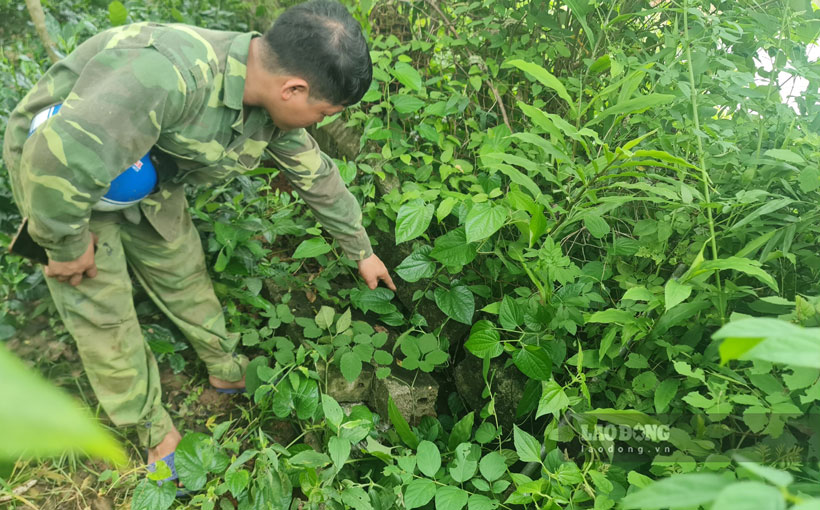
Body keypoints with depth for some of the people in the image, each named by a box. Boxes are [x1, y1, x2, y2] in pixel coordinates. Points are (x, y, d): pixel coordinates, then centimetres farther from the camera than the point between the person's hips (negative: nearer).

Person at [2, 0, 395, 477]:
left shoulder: (273, 112, -15)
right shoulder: (169, 75, -43)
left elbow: (319, 178, -1)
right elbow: (54, 162, -44)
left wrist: (362, 251, 10)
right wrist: (68, 247, -25)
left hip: (145, 171, 6)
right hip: (57, 173, -5)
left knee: (184, 275, 14)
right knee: (104, 314, 3)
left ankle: (228, 369, 38)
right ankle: (154, 430, 23)